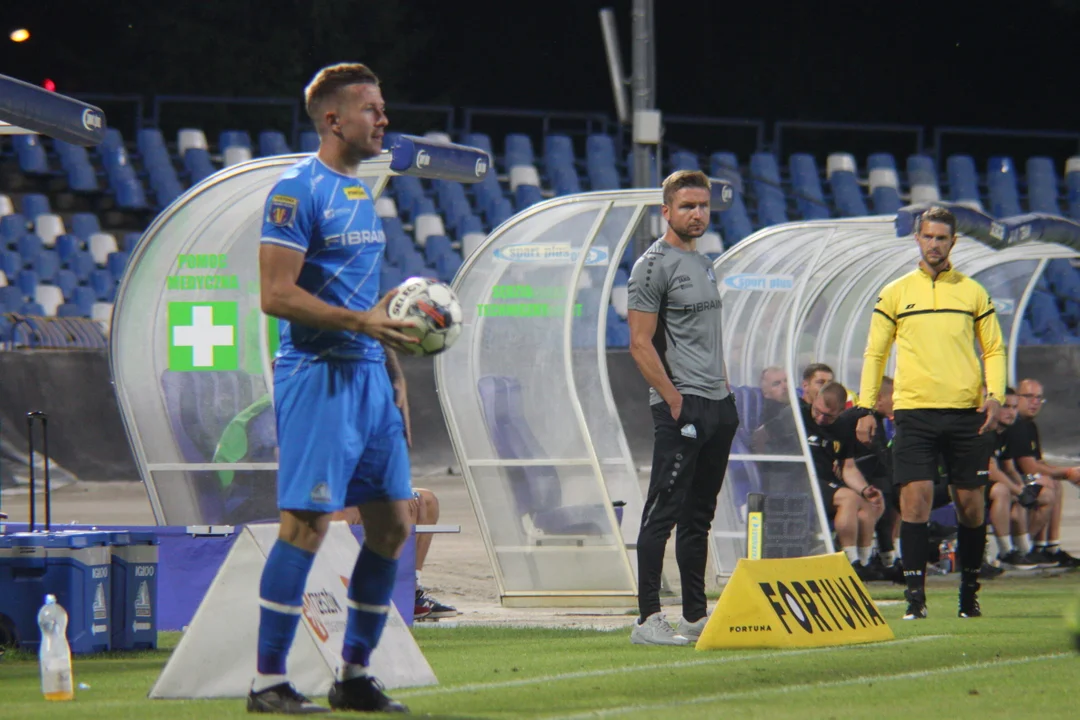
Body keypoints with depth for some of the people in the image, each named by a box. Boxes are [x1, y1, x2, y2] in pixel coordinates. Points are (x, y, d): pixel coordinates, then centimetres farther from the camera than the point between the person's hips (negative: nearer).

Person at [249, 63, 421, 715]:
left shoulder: (362, 193, 18)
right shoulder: (298, 191, -10)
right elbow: (275, 295, -16)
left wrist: (394, 377, 19)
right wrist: (360, 322, -21)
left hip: (369, 375, 9)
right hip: (316, 374, -9)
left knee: (393, 525, 7)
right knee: (308, 522, -10)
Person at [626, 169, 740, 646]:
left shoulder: (704, 265, 19)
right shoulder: (654, 266, -8)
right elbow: (641, 344, -13)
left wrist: (726, 393, 15)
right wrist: (675, 400, -16)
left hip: (717, 406, 9)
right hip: (681, 407, -9)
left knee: (699, 516, 12)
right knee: (664, 512, -9)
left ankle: (696, 616, 16)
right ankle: (649, 619, -10)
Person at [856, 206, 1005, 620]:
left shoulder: (973, 293, 10)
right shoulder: (895, 294, 9)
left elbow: (994, 349, 13)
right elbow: (874, 354, 11)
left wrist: (995, 394, -3)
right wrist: (866, 407, 3)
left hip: (965, 412, 1)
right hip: (914, 411, -1)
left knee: (970, 502, 4)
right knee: (915, 498, -11)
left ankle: (969, 593, 16)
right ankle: (915, 595, -10)